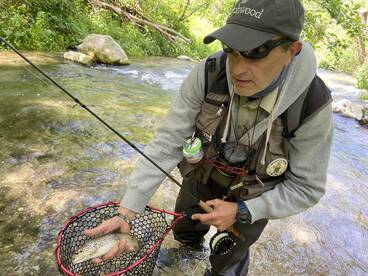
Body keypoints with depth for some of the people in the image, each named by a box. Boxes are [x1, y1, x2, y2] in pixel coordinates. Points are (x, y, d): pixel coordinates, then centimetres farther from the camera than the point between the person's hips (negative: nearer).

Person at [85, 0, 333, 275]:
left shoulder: (313, 106, -32)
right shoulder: (208, 74, -29)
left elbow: (307, 187, -19)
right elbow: (167, 142, -26)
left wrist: (241, 212, -25)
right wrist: (127, 212, -30)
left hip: (253, 195, -2)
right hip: (204, 172, 3)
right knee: (184, 231, 27)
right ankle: (192, 253, 64)